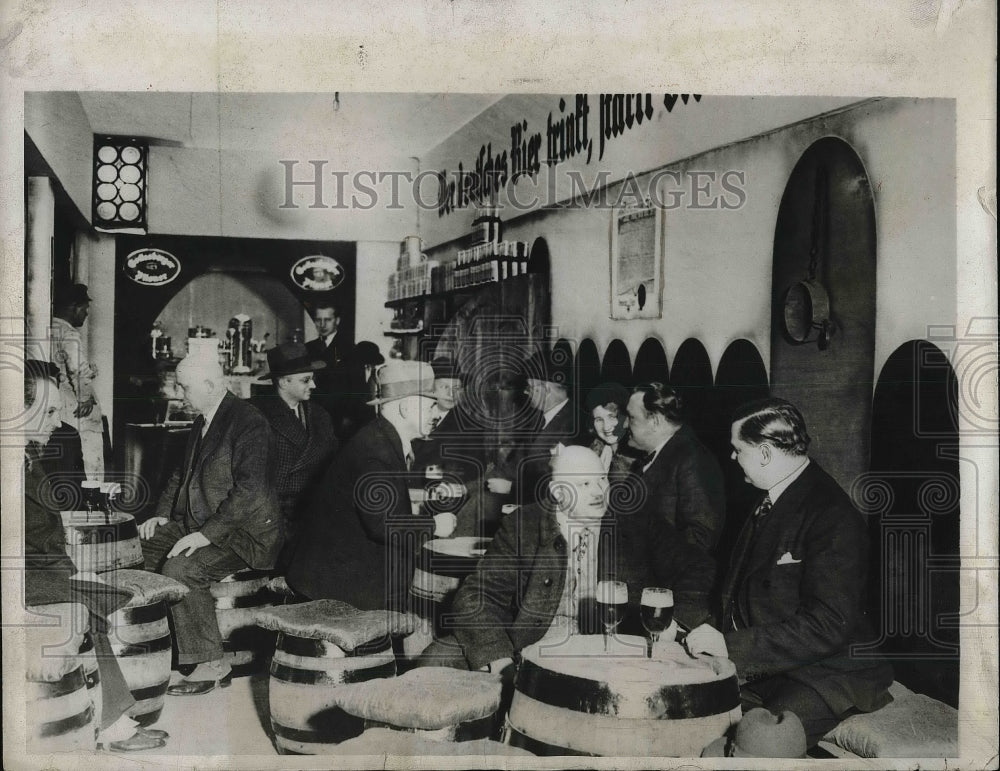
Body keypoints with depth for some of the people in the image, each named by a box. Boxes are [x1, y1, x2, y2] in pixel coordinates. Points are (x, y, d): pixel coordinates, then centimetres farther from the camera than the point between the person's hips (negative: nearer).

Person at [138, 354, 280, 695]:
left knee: (178, 569, -28)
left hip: (243, 532, -10)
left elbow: (249, 490, -25)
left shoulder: (247, 422, -17)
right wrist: (162, 515, 9)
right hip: (196, 524, 10)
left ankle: (211, 665, -15)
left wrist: (206, 534, -27)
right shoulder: (202, 422, 13)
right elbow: (183, 473, 24)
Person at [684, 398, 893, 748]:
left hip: (824, 673, -8)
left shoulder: (834, 517, -19)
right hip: (759, 665, 8)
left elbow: (829, 625, -24)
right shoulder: (768, 501, 9)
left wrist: (731, 644, -24)